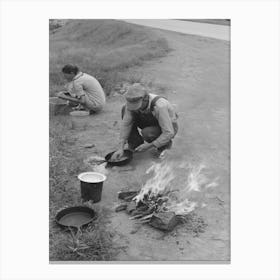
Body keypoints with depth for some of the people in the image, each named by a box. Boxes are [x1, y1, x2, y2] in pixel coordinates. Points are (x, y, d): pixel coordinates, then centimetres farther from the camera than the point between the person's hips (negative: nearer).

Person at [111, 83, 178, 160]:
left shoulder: (159, 107, -41)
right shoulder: (134, 101, -24)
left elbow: (169, 133, -36)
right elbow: (126, 124, -17)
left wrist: (148, 146, -31)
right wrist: (121, 148, -22)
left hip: (168, 129, -5)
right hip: (153, 125, 5)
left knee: (146, 133, -37)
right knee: (125, 110, -13)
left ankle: (165, 143, -5)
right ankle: (136, 143, -1)